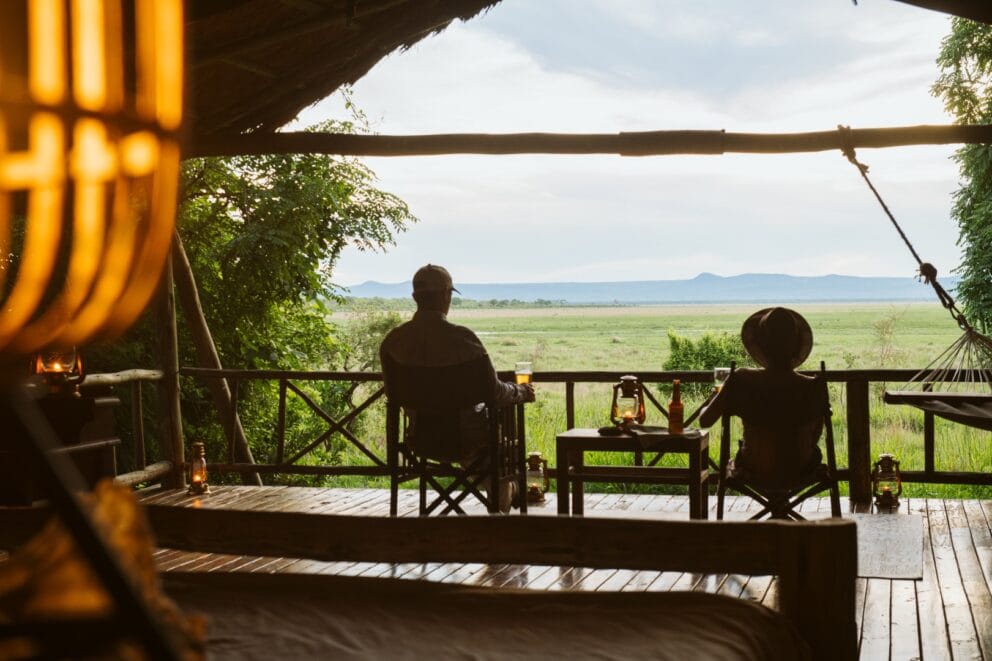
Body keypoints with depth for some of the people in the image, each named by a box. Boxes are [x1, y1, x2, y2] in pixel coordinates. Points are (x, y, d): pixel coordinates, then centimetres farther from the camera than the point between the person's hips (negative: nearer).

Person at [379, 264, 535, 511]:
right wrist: (522, 392, 5)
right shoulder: (461, 337, -23)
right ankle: (502, 501, 47)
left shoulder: (393, 340, -11)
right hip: (463, 441, -4)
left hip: (421, 441, 4)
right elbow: (495, 393, -17)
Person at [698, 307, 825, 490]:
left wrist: (713, 397, 15)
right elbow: (815, 437, -2)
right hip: (800, 474, 0)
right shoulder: (813, 388, -19)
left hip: (753, 474, 0)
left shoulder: (742, 381, -21)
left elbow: (704, 420, -9)